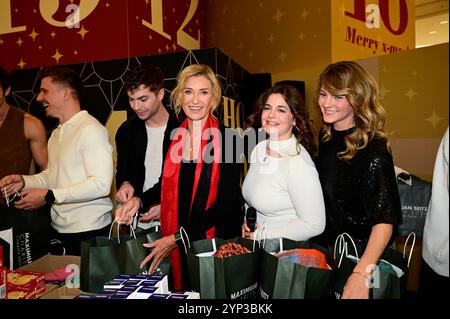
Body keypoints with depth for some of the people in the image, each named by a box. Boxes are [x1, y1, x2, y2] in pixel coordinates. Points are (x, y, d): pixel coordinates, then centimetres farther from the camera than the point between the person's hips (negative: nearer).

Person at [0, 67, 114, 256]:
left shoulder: (91, 129, -15)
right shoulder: (56, 133, 14)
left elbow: (101, 184, -22)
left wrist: (48, 196, -19)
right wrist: (24, 181, 0)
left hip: (88, 231, -8)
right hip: (58, 229, 8)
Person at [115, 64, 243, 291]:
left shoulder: (227, 140, -13)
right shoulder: (174, 138, 0)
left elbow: (226, 202, -15)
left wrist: (177, 237, -17)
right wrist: (139, 200, -2)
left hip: (218, 240, -3)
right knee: (183, 290, 16)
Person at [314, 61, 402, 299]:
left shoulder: (373, 148, -22)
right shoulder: (326, 136, -2)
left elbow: (384, 219, -28)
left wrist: (361, 274, -39)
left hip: (362, 254, -6)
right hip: (329, 247, 6)